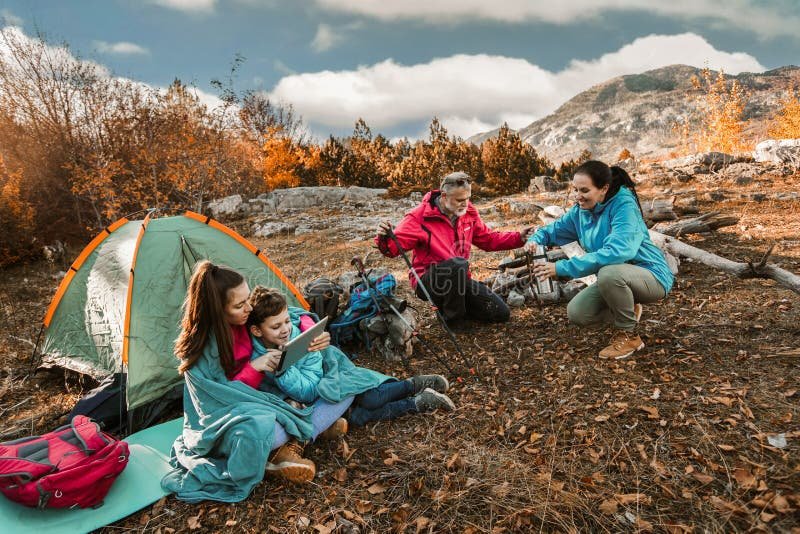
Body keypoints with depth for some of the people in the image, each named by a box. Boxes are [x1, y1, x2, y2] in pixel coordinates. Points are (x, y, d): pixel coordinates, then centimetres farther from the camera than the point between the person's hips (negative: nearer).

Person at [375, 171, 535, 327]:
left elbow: (489, 239, 9)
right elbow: (393, 247, -22)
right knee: (458, 264, -39)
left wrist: (519, 238, -1)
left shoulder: (469, 212, 1)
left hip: (457, 279, 6)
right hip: (427, 280, -6)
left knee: (502, 314, 1)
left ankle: (449, 305, 17)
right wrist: (384, 238, -45)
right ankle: (453, 319, -16)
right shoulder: (420, 216, -18)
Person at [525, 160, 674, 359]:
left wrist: (562, 268, -41)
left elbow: (616, 252, -39)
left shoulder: (624, 205, -25)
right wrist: (535, 240, -17)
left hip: (651, 276, -7)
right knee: (576, 313, -6)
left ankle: (629, 335, -12)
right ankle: (628, 311, 20)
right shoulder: (581, 211, -3)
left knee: (609, 272, -37)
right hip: (615, 279, 7)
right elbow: (554, 229, 9)